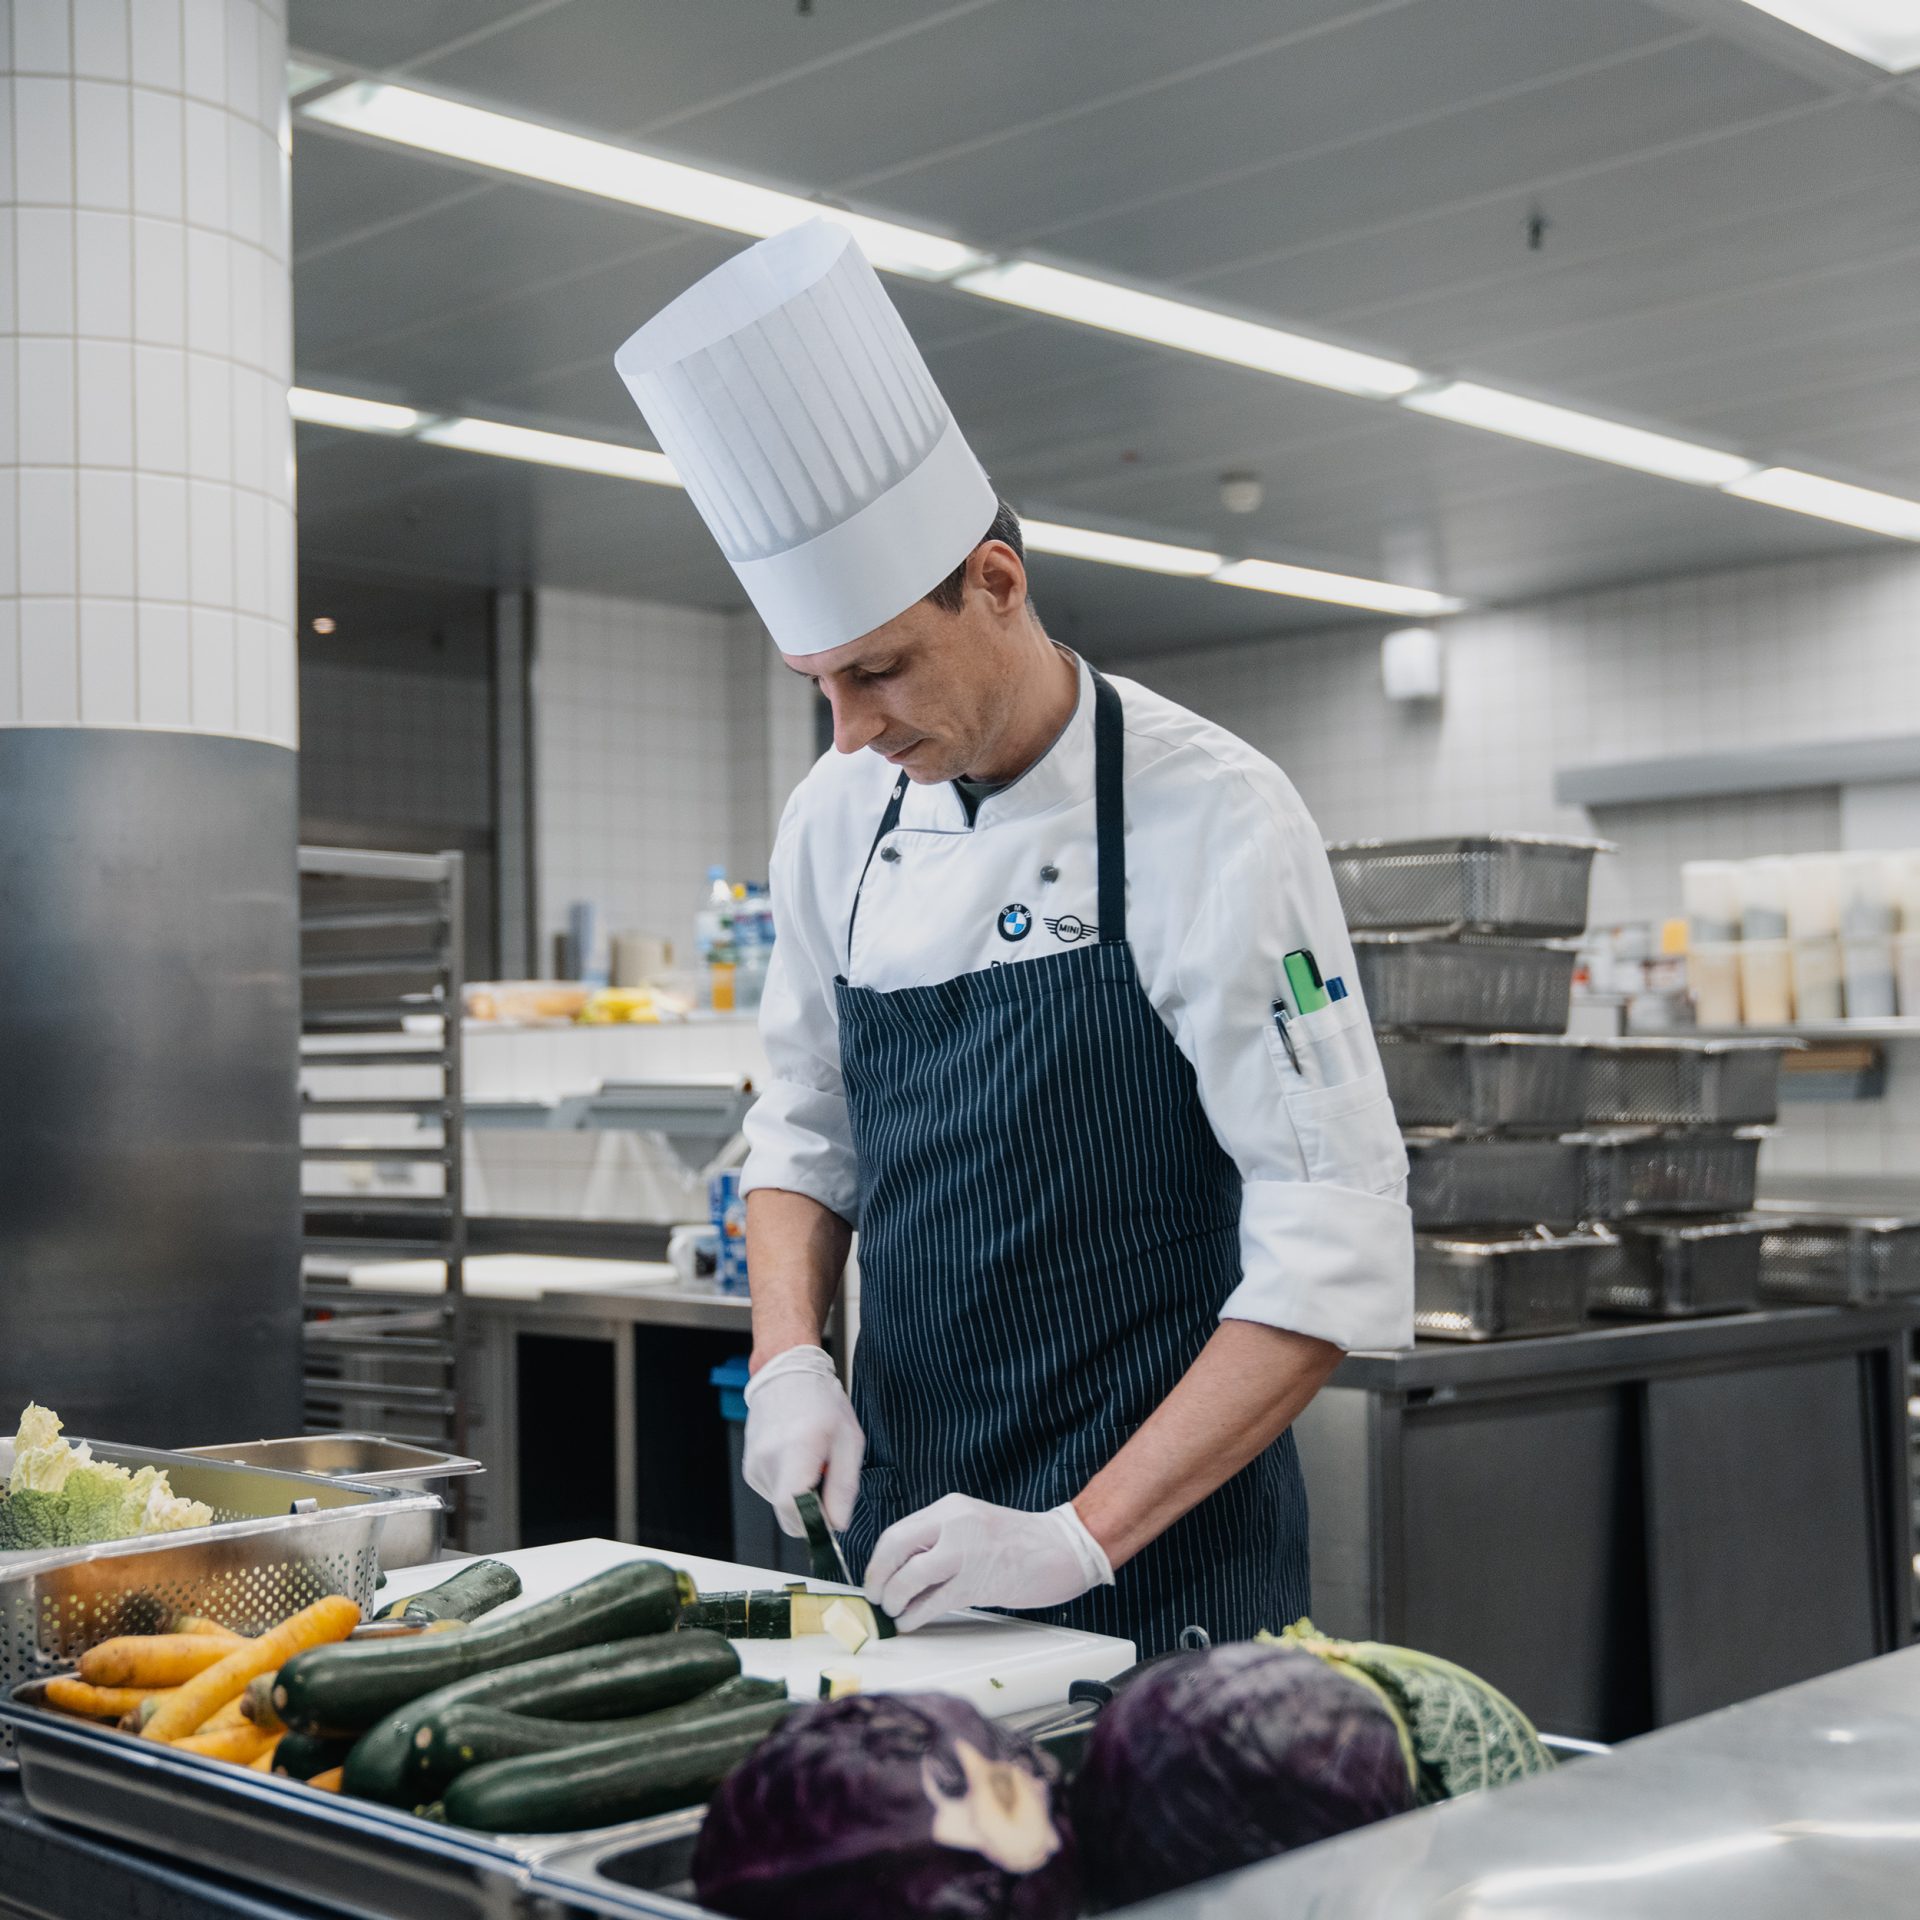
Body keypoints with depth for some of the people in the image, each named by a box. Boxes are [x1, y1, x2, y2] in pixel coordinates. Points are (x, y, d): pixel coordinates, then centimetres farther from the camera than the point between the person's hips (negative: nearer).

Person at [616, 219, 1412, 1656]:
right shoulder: (838, 818, 2)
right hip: (903, 1527, 5)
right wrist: (790, 1356, -5)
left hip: (1162, 1557, -5)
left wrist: (1084, 1534, -23)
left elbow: (1336, 1251, -19)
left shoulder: (1210, 816, -16)